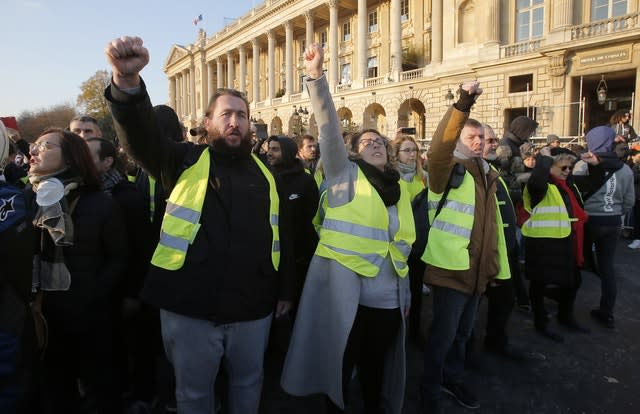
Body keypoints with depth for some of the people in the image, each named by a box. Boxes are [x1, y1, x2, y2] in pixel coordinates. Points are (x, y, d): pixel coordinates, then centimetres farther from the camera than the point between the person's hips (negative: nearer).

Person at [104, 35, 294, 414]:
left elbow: (282, 233, 10)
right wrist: (128, 82, -39)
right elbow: (142, 134, -20)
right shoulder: (186, 162, -2)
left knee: (249, 383, 22)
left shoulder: (264, 173, 7)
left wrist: (286, 290, 10)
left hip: (253, 307, 3)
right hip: (191, 306, -2)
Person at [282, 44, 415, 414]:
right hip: (343, 293, -4)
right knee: (338, 369, 11)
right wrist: (316, 77, -24)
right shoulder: (345, 174, 0)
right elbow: (330, 127, -14)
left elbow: (404, 242, 15)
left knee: (379, 376, 18)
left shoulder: (399, 188, 12)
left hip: (387, 299, 4)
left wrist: (405, 293, 15)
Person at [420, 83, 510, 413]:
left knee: (463, 332, 20)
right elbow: (438, 149, -32)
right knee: (443, 334, 1)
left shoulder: (485, 175, 14)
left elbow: (493, 223, 19)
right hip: (451, 268, -7)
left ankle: (452, 379, 40)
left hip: (477, 269, 8)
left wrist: (497, 264, 19)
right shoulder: (448, 170, -8)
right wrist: (462, 106, -39)